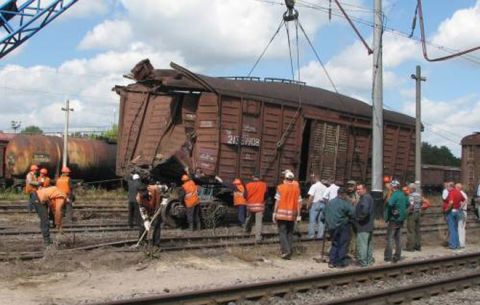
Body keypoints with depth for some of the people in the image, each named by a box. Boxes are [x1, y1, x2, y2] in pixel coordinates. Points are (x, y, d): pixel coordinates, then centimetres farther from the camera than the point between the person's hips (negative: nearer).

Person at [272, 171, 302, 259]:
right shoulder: (296, 188, 4)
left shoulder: (280, 187, -4)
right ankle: (289, 253, 11)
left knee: (282, 232, 0)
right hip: (292, 215, 3)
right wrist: (298, 215, 7)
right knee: (290, 233, 12)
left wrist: (274, 213, -1)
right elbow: (299, 202, 2)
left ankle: (285, 251, -14)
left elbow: (277, 201, -7)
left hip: (281, 214, -3)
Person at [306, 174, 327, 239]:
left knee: (312, 220, -1)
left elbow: (311, 197, -13)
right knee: (321, 220, 8)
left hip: (315, 204, -6)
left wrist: (308, 205, -8)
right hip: (323, 204, 6)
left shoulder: (314, 186, -7)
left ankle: (311, 234, -2)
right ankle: (320, 235, 8)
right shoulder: (324, 187, 11)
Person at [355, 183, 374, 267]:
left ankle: (363, 263, -5)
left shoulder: (365, 198, -17)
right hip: (369, 225, 11)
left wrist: (358, 218, -20)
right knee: (369, 244, 18)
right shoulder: (368, 197, 16)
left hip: (363, 226, -11)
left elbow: (365, 210, -32)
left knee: (362, 245, -7)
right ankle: (369, 260, 27)